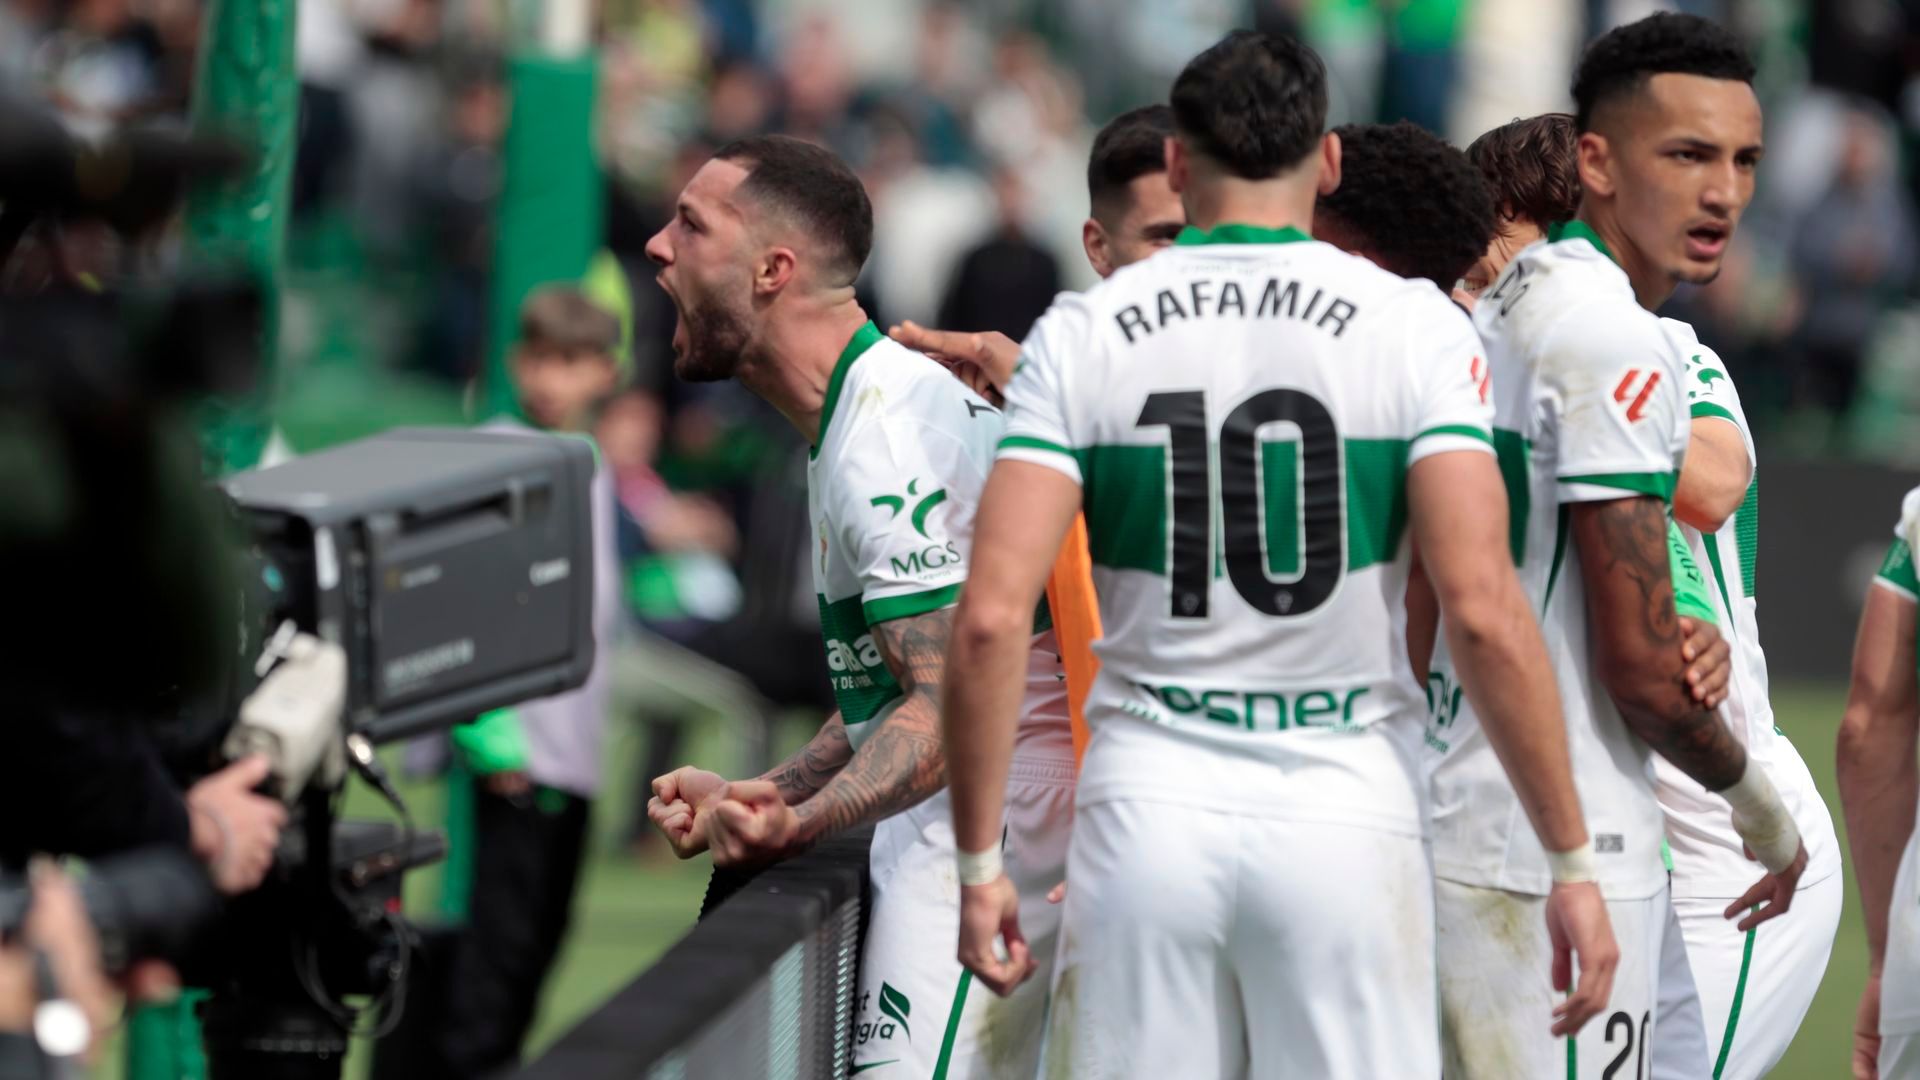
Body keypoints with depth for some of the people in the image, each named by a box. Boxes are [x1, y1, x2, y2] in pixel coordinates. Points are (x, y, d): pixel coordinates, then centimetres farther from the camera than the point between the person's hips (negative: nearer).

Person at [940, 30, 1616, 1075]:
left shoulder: (1080, 334, 3)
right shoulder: (1410, 325, -2)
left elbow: (991, 616, -5)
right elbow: (1483, 609, -10)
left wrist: (978, 864, 3)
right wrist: (1572, 861, -6)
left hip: (1145, 815, 1)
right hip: (1344, 827, -1)